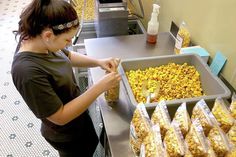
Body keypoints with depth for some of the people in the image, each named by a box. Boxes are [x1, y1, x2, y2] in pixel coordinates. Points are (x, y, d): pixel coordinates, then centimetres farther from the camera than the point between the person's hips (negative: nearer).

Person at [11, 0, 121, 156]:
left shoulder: (40, 42, -15)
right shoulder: (28, 71, -38)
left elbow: (68, 56, 6)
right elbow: (61, 117, -31)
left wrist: (98, 62, -10)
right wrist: (99, 87, -31)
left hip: (79, 113, 7)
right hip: (66, 135, -7)